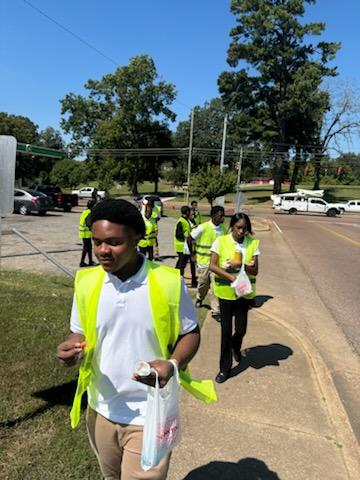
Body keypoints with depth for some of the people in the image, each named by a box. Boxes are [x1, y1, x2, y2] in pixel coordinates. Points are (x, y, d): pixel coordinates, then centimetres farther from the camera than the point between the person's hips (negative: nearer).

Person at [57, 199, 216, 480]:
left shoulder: (168, 281, -18)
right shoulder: (86, 281, -8)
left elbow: (190, 333, -6)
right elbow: (80, 333, 4)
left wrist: (172, 365, -26)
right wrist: (73, 349, -19)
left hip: (150, 415, -4)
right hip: (102, 410, 5)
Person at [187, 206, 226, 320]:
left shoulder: (223, 229, -1)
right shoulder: (203, 227, -14)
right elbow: (189, 239, -5)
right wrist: (192, 254, 0)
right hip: (203, 261, -2)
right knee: (203, 285, 14)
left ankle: (215, 311, 6)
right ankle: (199, 299, 46)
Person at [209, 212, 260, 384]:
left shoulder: (253, 243, -3)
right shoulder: (221, 241, -8)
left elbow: (255, 271, -5)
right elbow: (212, 266, -13)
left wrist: (241, 265, -24)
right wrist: (230, 276, -25)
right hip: (225, 291, -1)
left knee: (241, 328, 9)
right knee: (226, 329, 6)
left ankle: (236, 346, 46)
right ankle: (225, 368, 22)